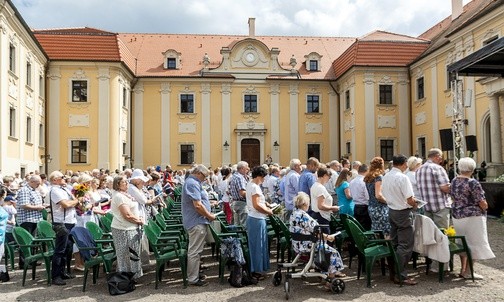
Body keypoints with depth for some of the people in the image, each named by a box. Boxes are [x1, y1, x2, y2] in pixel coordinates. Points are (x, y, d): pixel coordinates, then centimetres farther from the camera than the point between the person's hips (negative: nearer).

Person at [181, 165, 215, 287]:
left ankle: (194, 273, 30)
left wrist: (207, 201, 18)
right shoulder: (193, 184, -20)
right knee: (195, 251, -3)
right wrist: (210, 216, -14)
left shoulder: (191, 182, 15)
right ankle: (193, 279, 4)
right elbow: (198, 205, -25)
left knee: (195, 250, 19)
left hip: (195, 222, 11)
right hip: (197, 223, -11)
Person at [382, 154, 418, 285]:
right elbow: (409, 200, -20)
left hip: (391, 210, 8)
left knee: (394, 243, 15)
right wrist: (415, 205, -1)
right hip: (403, 213, -8)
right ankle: (400, 275, -2)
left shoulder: (386, 177, 5)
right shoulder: (403, 177, -19)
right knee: (405, 245, -3)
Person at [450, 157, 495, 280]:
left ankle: (463, 269, 22)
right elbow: (483, 204, -14)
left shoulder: (453, 181, 4)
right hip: (472, 217, -7)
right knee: (474, 243, 2)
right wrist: (485, 207, 5)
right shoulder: (473, 183, -17)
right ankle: (468, 272, 6)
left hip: (457, 216, 7)